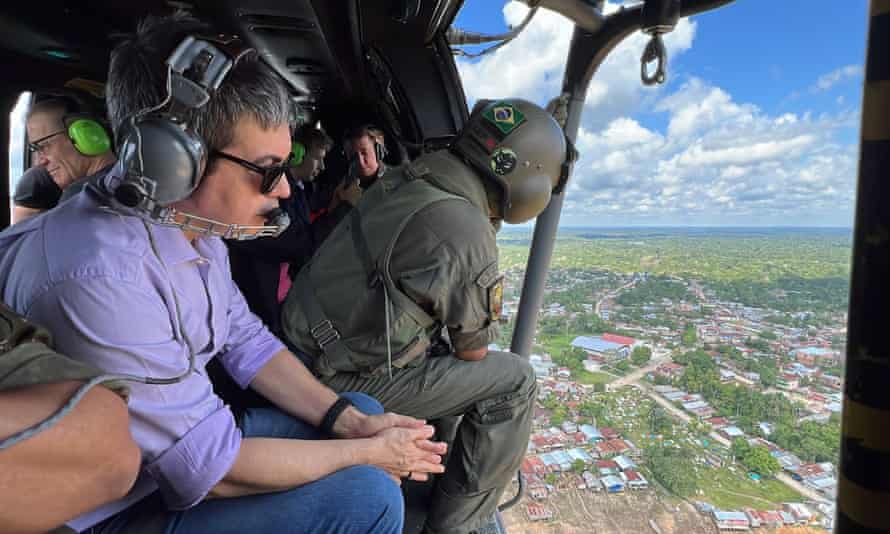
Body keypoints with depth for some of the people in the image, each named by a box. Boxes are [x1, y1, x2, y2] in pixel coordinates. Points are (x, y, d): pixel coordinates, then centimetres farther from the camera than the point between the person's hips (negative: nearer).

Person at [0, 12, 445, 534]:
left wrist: (349, 421, -7)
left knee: (366, 410, 8)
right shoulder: (99, 278, -34)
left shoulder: (194, 222, -5)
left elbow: (246, 340, 2)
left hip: (190, 432, 8)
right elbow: (211, 468, -28)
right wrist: (370, 453, -17)